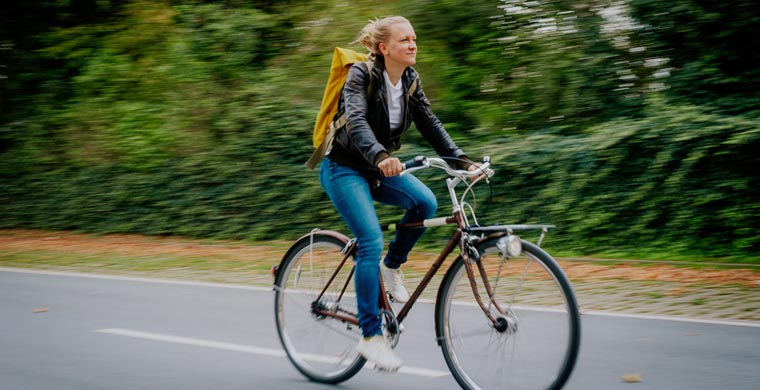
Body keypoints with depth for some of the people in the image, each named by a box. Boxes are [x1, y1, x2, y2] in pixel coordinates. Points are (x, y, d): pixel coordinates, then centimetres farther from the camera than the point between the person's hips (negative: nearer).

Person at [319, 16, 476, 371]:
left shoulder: (409, 81, 1)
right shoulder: (361, 75, -19)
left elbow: (430, 125, -2)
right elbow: (356, 121, -35)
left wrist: (462, 161, -16)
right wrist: (380, 157, -54)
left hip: (378, 167, 6)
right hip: (344, 168, -6)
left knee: (425, 202, -22)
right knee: (371, 242, -21)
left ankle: (391, 266, 3)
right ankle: (370, 336, -13)